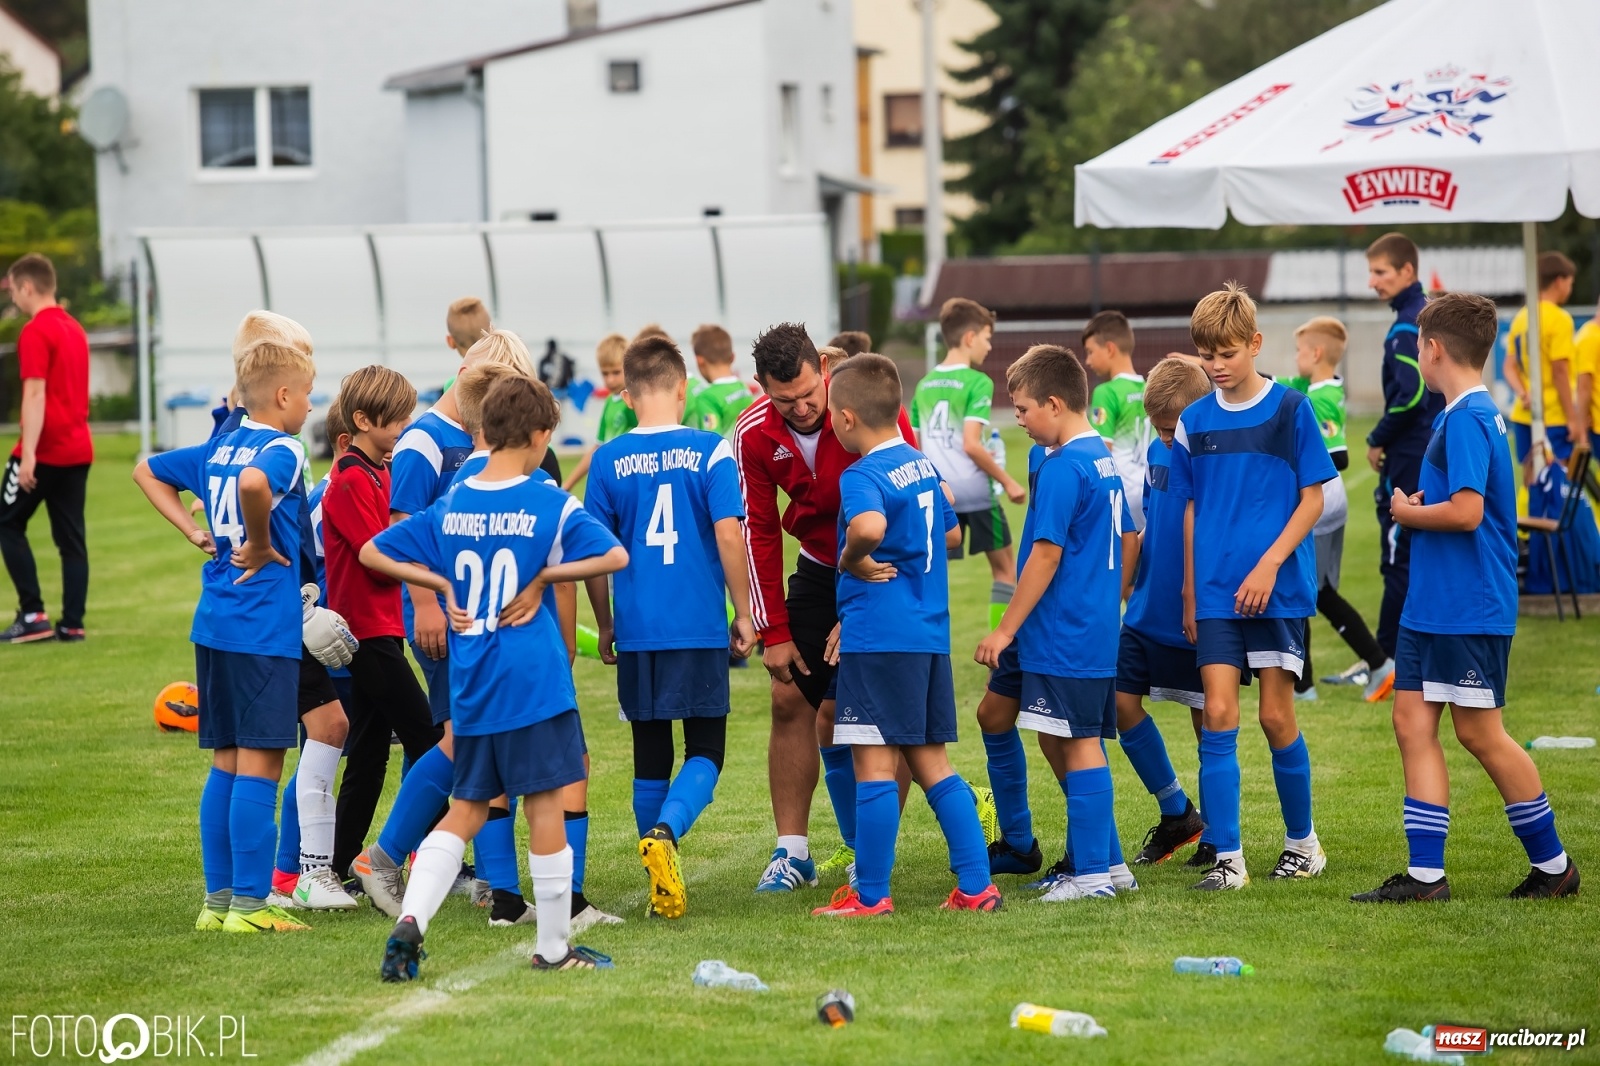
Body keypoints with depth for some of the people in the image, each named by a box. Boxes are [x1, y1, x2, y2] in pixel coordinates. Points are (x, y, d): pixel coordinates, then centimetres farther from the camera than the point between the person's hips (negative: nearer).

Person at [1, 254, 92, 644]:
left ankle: (33, 614, -1)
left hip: (44, 451, -8)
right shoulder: (75, 329, 14)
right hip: (78, 450, 8)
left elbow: (35, 395, -19)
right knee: (71, 538, 7)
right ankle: (72, 623, 4)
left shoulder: (35, 332, -13)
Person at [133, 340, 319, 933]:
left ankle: (218, 899, 16)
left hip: (214, 627, 8)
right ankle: (249, 904, -3)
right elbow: (254, 482, -35)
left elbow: (148, 471, 25)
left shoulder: (220, 447, 13)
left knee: (227, 764, 13)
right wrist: (261, 546, -19)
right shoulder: (283, 450, -12)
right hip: (265, 629, -8)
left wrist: (197, 533, 17)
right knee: (259, 765, -4)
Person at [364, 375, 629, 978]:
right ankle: (554, 947, 9)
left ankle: (410, 919, -5)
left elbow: (372, 553, 12)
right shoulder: (549, 504, -7)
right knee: (544, 804, 3)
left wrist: (443, 585, 9)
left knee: (466, 809, 13)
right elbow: (615, 556, -13)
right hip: (535, 682, -5)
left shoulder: (449, 507, 6)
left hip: (470, 688, 5)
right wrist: (542, 577, -7)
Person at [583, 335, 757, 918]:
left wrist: (605, 626, 16)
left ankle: (663, 887, 17)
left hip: (636, 631, 2)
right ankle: (665, 832, -22)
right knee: (705, 751, 6)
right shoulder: (710, 451, -4)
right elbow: (729, 535, -9)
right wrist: (743, 613, 1)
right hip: (700, 628, -2)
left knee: (651, 756, 14)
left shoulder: (609, 460, 1)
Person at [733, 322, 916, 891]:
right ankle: (792, 851, 4)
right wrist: (774, 631, -7)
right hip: (821, 566, 4)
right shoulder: (754, 435, -12)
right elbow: (759, 534, -3)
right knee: (791, 700, -2)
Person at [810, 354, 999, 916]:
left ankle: (870, 895, 2)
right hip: (931, 632, 8)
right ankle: (976, 886, 11)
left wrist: (850, 561, -16)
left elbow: (868, 526, -36)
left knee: (874, 764, -2)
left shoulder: (863, 475, -14)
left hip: (879, 637, -8)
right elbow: (951, 532, 26)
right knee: (932, 763, 13)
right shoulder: (924, 464, 12)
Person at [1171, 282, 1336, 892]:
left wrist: (1269, 565, -14)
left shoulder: (1290, 410, -3)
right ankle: (1227, 858, -3)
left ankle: (1302, 841, 21)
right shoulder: (1193, 422, 7)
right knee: (1218, 715, -6)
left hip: (1278, 589, -3)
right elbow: (1191, 512, 12)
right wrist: (1189, 595, 8)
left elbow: (1313, 498, -3)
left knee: (1276, 717, 2)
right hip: (1215, 593, 3)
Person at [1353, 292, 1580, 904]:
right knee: (1413, 723, 5)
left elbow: (1466, 511, -25)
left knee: (1479, 733, -1)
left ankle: (1553, 864, 12)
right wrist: (1419, 506, 5)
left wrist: (1408, 513, -10)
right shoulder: (1463, 415, 13)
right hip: (1431, 605, 9)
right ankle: (1426, 875, 5)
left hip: (1470, 611, -9)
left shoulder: (1468, 419, -17)